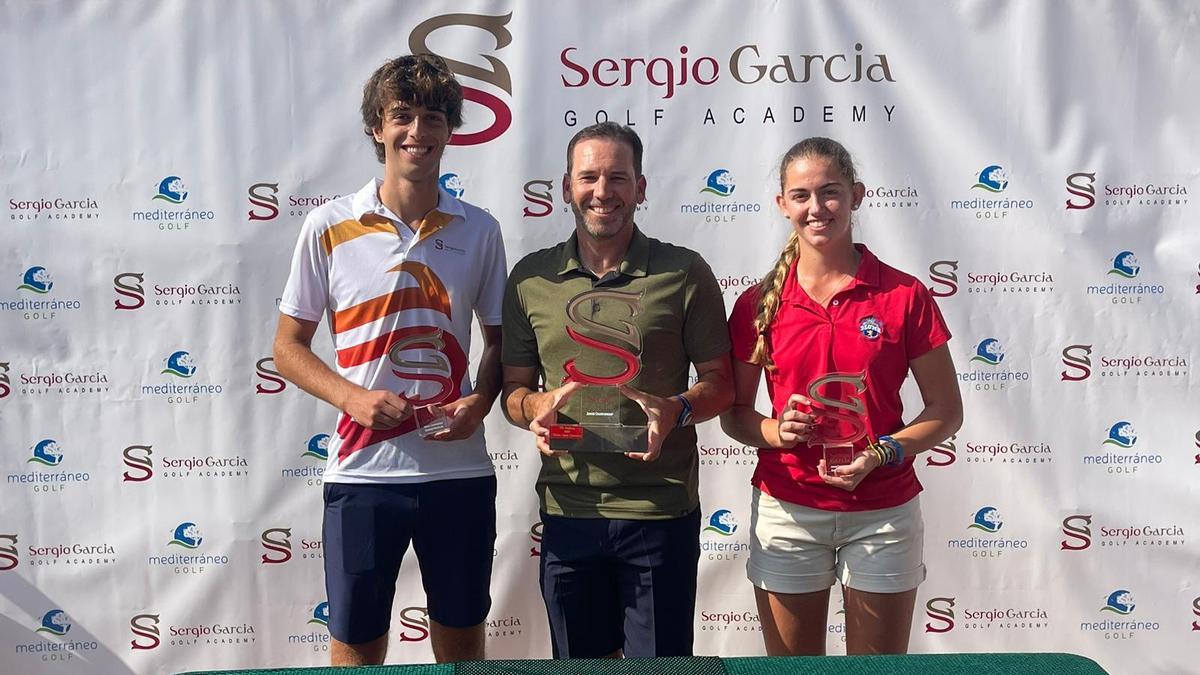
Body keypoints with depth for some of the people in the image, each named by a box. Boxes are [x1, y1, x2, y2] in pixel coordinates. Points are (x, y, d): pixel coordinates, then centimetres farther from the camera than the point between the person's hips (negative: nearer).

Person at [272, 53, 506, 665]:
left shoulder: (479, 231, 4)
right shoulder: (329, 227, -2)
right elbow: (288, 347, 3)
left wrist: (480, 402, -7)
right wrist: (351, 396, -13)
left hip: (459, 470, 2)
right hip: (363, 471, -2)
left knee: (462, 639, 15)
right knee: (356, 644, 8)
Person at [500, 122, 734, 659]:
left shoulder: (684, 273, -1)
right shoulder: (532, 278, 6)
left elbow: (720, 380, 3)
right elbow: (513, 386, 11)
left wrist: (676, 409, -18)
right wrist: (535, 404, -11)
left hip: (661, 512, -2)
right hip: (567, 511, 2)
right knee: (579, 662, 16)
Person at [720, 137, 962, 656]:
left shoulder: (904, 296, -3)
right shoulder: (758, 303, 0)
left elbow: (946, 411, 1)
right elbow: (734, 415, 7)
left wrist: (883, 453, -15)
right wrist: (775, 431, -14)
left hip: (883, 514, -1)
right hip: (786, 510, 1)